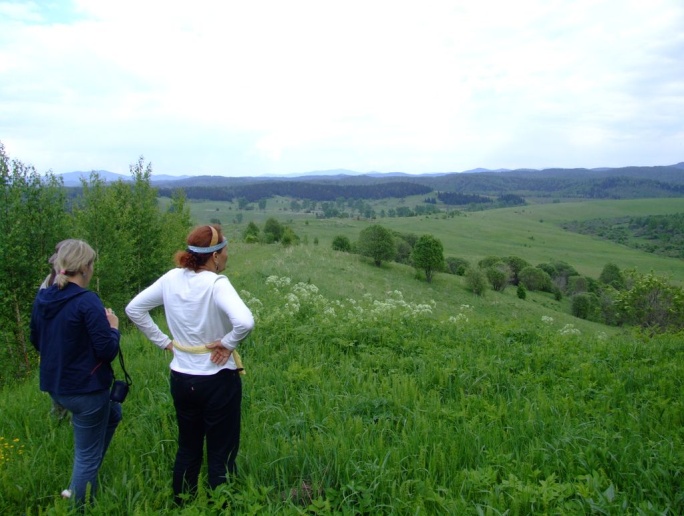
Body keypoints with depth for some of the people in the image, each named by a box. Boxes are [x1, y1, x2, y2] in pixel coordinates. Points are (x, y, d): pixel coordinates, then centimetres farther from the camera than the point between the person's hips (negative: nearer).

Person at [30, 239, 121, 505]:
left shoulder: (42, 298, 2)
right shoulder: (88, 301, -22)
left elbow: (36, 341, 16)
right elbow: (107, 351, -20)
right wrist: (113, 327, -3)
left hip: (55, 385, 9)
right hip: (85, 388, -9)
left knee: (113, 413, 30)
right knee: (87, 455, 9)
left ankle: (79, 487, 36)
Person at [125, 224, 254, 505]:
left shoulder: (172, 278, -4)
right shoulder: (216, 283, -22)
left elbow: (134, 308, 6)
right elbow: (244, 322, -37)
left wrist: (164, 341, 5)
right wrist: (227, 343, -19)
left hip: (181, 378, 6)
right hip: (218, 380, -6)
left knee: (187, 450, 23)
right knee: (221, 455, 10)